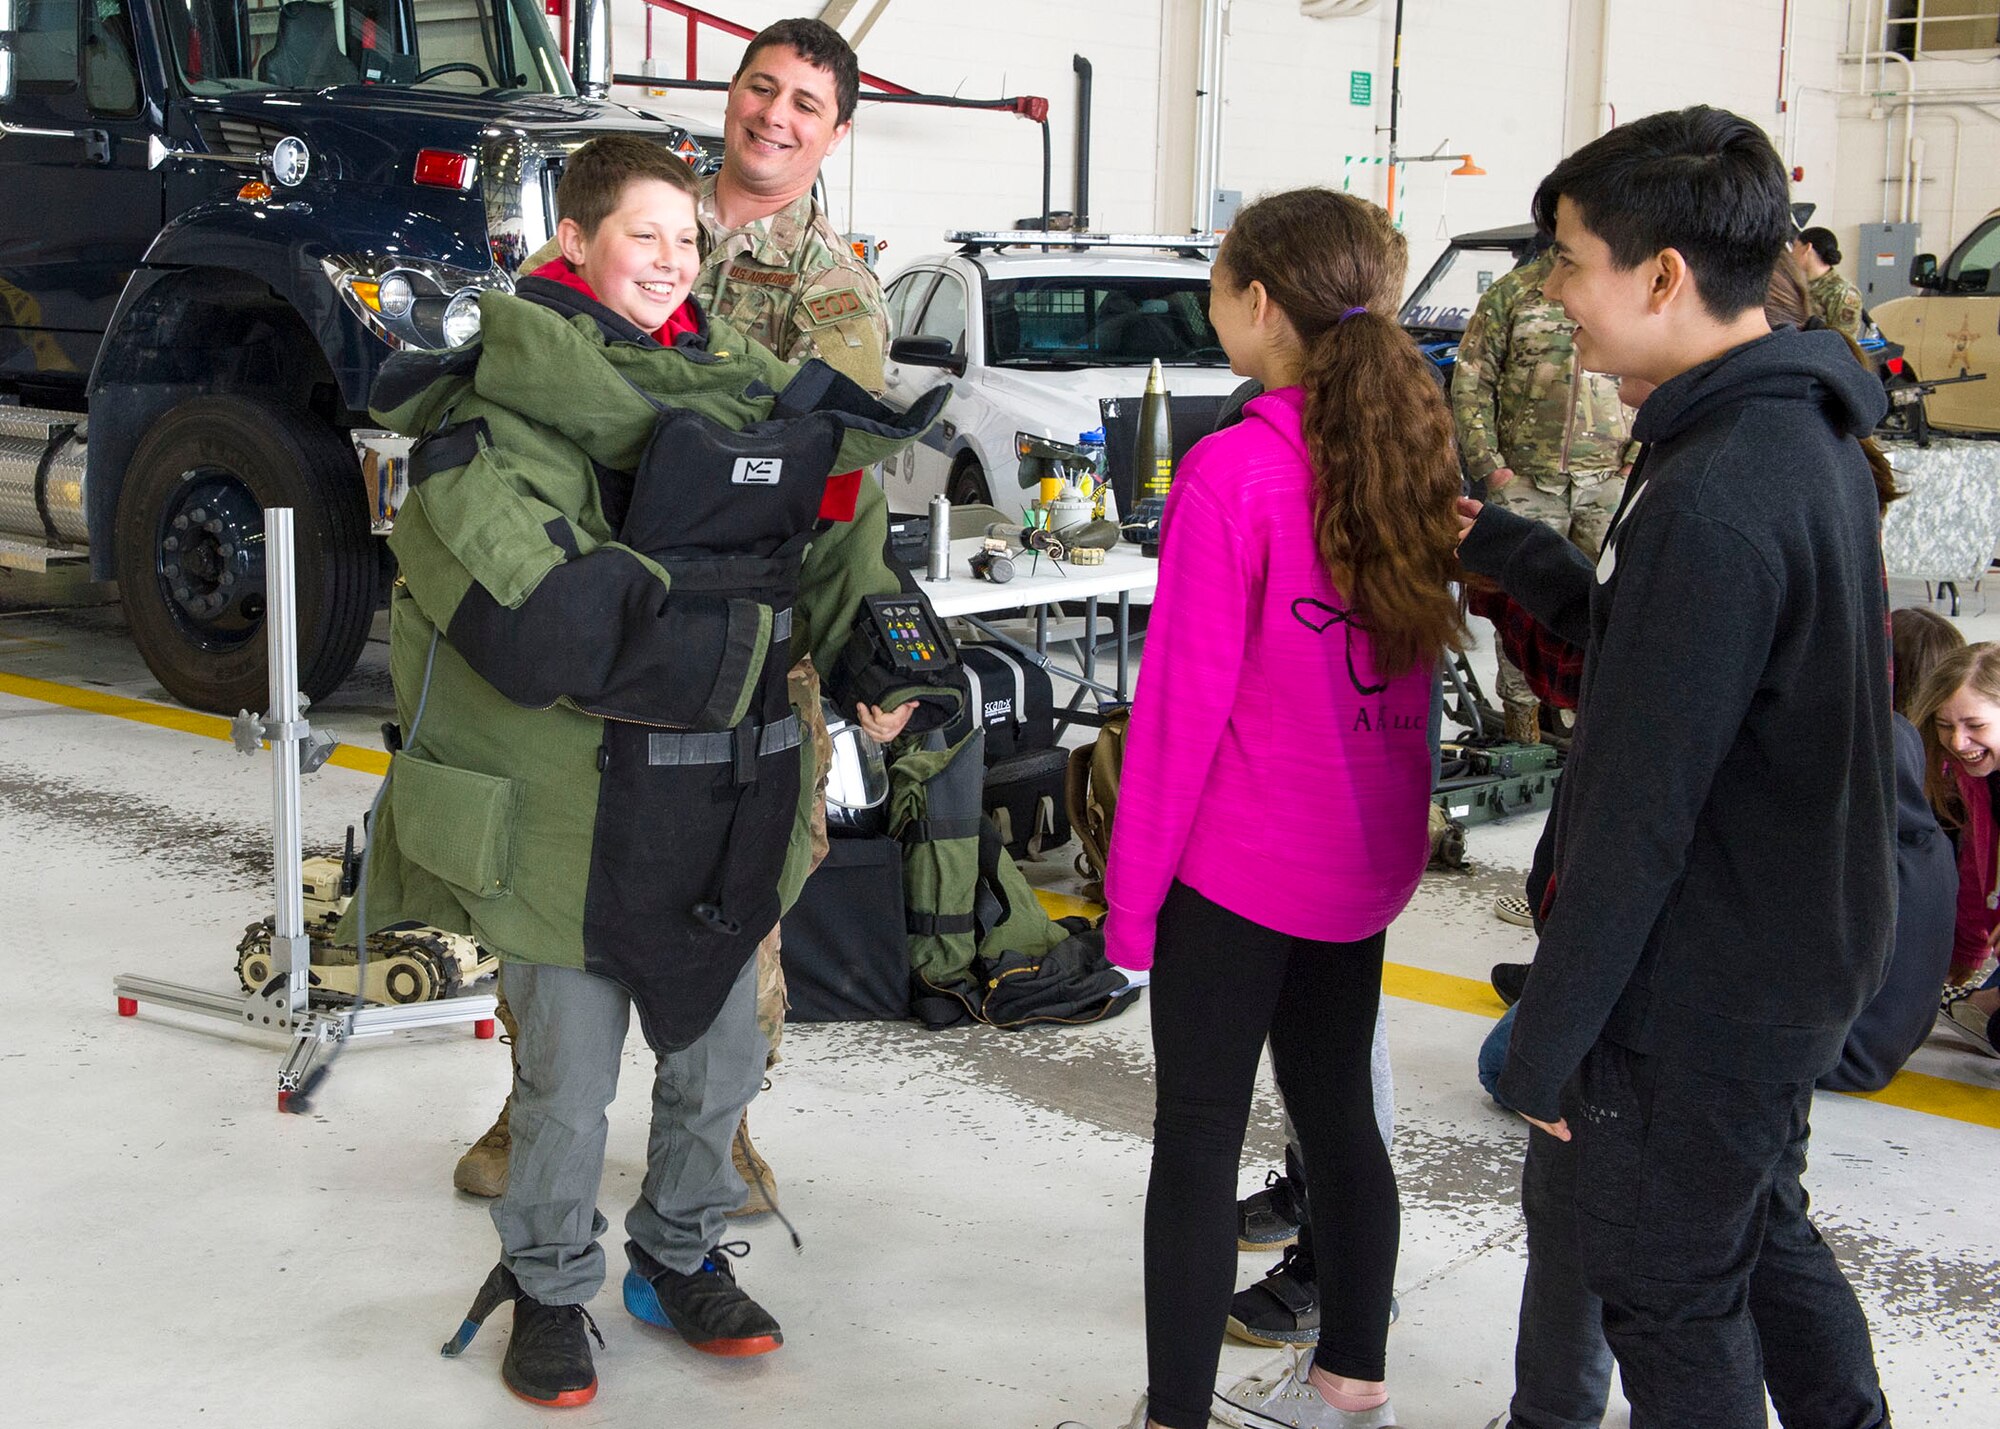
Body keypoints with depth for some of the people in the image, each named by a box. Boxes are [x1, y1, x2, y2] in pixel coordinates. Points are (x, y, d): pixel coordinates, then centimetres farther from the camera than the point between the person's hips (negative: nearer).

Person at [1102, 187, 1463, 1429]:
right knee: (1338, 1109, 20)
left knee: (1199, 1138, 3)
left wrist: (1132, 887, -9)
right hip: (1364, 858, 7)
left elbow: (1185, 696, -17)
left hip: (1238, 860, -7)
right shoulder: (1416, 452, 2)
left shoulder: (1233, 471, -18)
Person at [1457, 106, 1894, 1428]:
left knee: (1670, 1295, 8)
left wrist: (1551, 1033, -17)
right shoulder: (1809, 432, 3)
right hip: (1804, 956, 10)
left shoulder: (1713, 497, -28)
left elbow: (1638, 810, -26)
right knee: (1762, 1233, 26)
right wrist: (1495, 545, 14)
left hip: (1704, 993, -9)